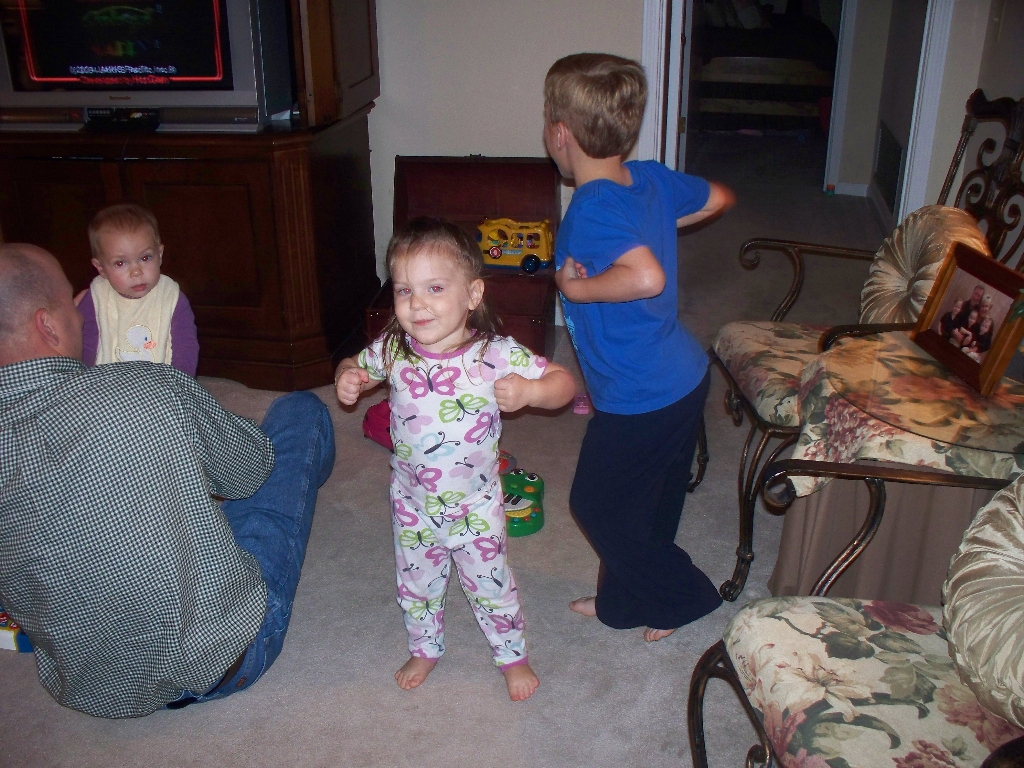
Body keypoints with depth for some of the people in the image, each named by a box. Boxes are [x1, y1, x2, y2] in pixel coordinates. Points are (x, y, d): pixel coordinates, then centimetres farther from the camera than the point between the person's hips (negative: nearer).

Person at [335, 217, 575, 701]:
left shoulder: (495, 354, -25)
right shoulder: (392, 350, -15)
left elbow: (563, 382, -18)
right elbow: (356, 367, 5)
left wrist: (530, 391, -39)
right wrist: (347, 380, -18)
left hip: (474, 508, -3)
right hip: (412, 504, 3)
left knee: (490, 588, 16)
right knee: (416, 587, 23)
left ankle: (512, 655, 44)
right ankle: (425, 648, 52)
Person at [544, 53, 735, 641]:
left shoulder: (592, 209, -25)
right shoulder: (651, 179, 0)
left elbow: (646, 277, -42)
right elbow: (720, 198, 16)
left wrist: (576, 287, -26)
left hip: (641, 400, -9)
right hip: (684, 378, 9)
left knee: (598, 505, 13)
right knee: (650, 504, 22)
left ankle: (684, 597, 27)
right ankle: (622, 603, 42)